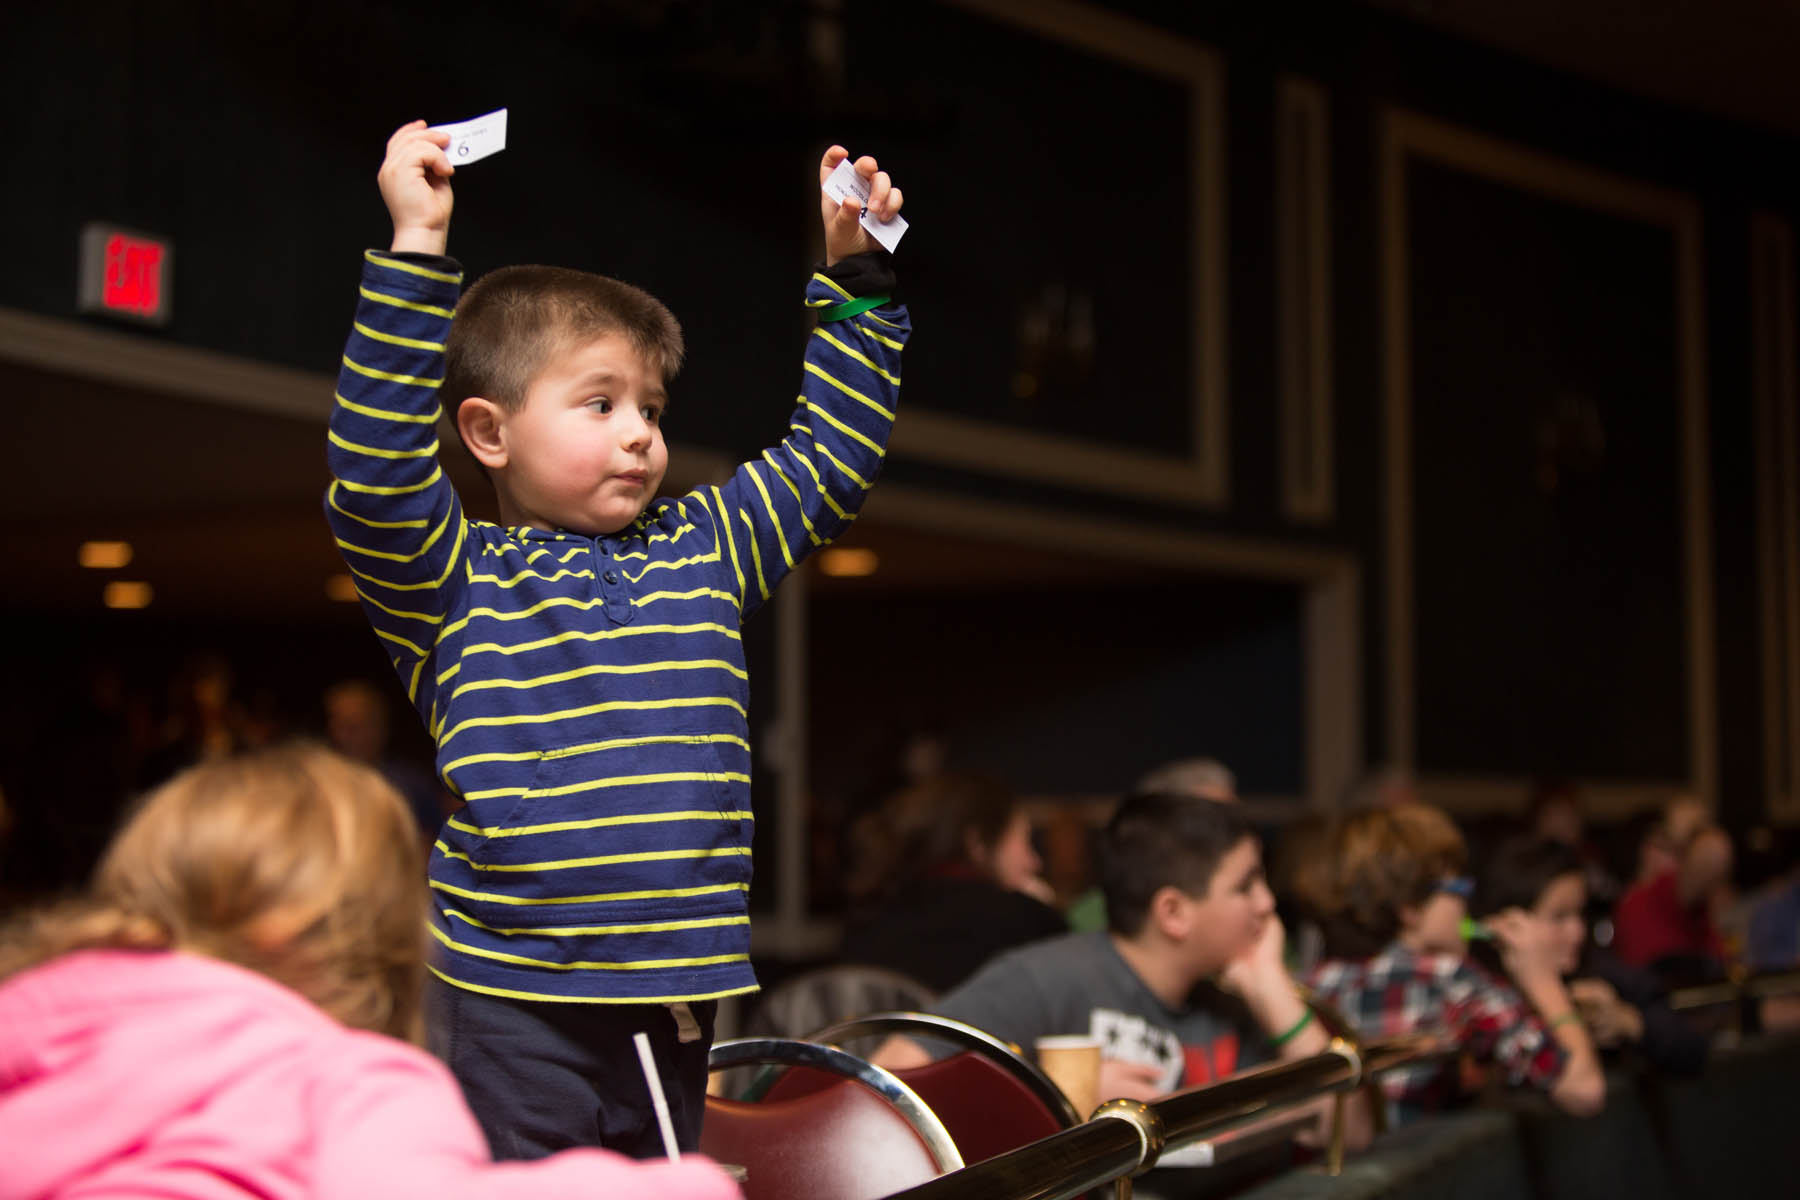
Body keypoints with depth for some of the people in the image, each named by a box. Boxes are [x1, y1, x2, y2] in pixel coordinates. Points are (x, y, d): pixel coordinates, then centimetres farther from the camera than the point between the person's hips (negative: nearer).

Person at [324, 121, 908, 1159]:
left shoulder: (703, 553, 14)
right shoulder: (456, 582, -2)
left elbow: (830, 459, 22)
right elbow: (376, 469, -18)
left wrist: (853, 274, 19)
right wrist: (418, 247, -20)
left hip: (675, 997, 5)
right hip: (514, 1003, -5)